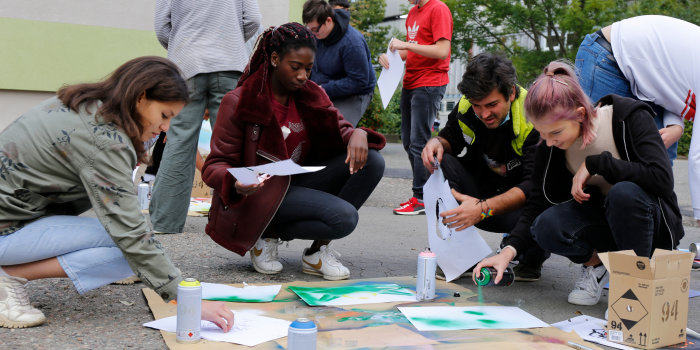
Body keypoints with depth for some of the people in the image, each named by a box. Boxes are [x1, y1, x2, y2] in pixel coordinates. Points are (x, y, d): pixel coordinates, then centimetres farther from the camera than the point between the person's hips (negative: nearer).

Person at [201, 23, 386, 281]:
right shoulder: (239, 102, -11)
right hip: (260, 195, -7)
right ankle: (269, 235, -3)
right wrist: (235, 183, -36)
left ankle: (318, 251, -7)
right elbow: (214, 165, -11)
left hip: (300, 184, 7)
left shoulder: (310, 94, 7)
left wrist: (357, 134, -22)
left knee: (372, 162, -13)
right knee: (344, 217, -28)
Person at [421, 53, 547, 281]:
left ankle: (531, 260, 1)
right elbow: (451, 137, 8)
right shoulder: (466, 107, -12)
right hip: (484, 186, 4)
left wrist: (484, 208, -45)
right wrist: (438, 142, -20)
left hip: (525, 201, -4)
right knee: (441, 162, -19)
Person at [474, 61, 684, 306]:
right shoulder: (550, 145, -10)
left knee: (624, 193, -37)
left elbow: (662, 179, -33)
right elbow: (537, 202, -9)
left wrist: (595, 163, -29)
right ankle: (594, 262, 4)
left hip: (653, 221, -3)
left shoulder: (631, 118, -22)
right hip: (600, 219, 3)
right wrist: (509, 249, -23)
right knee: (546, 228, -27)